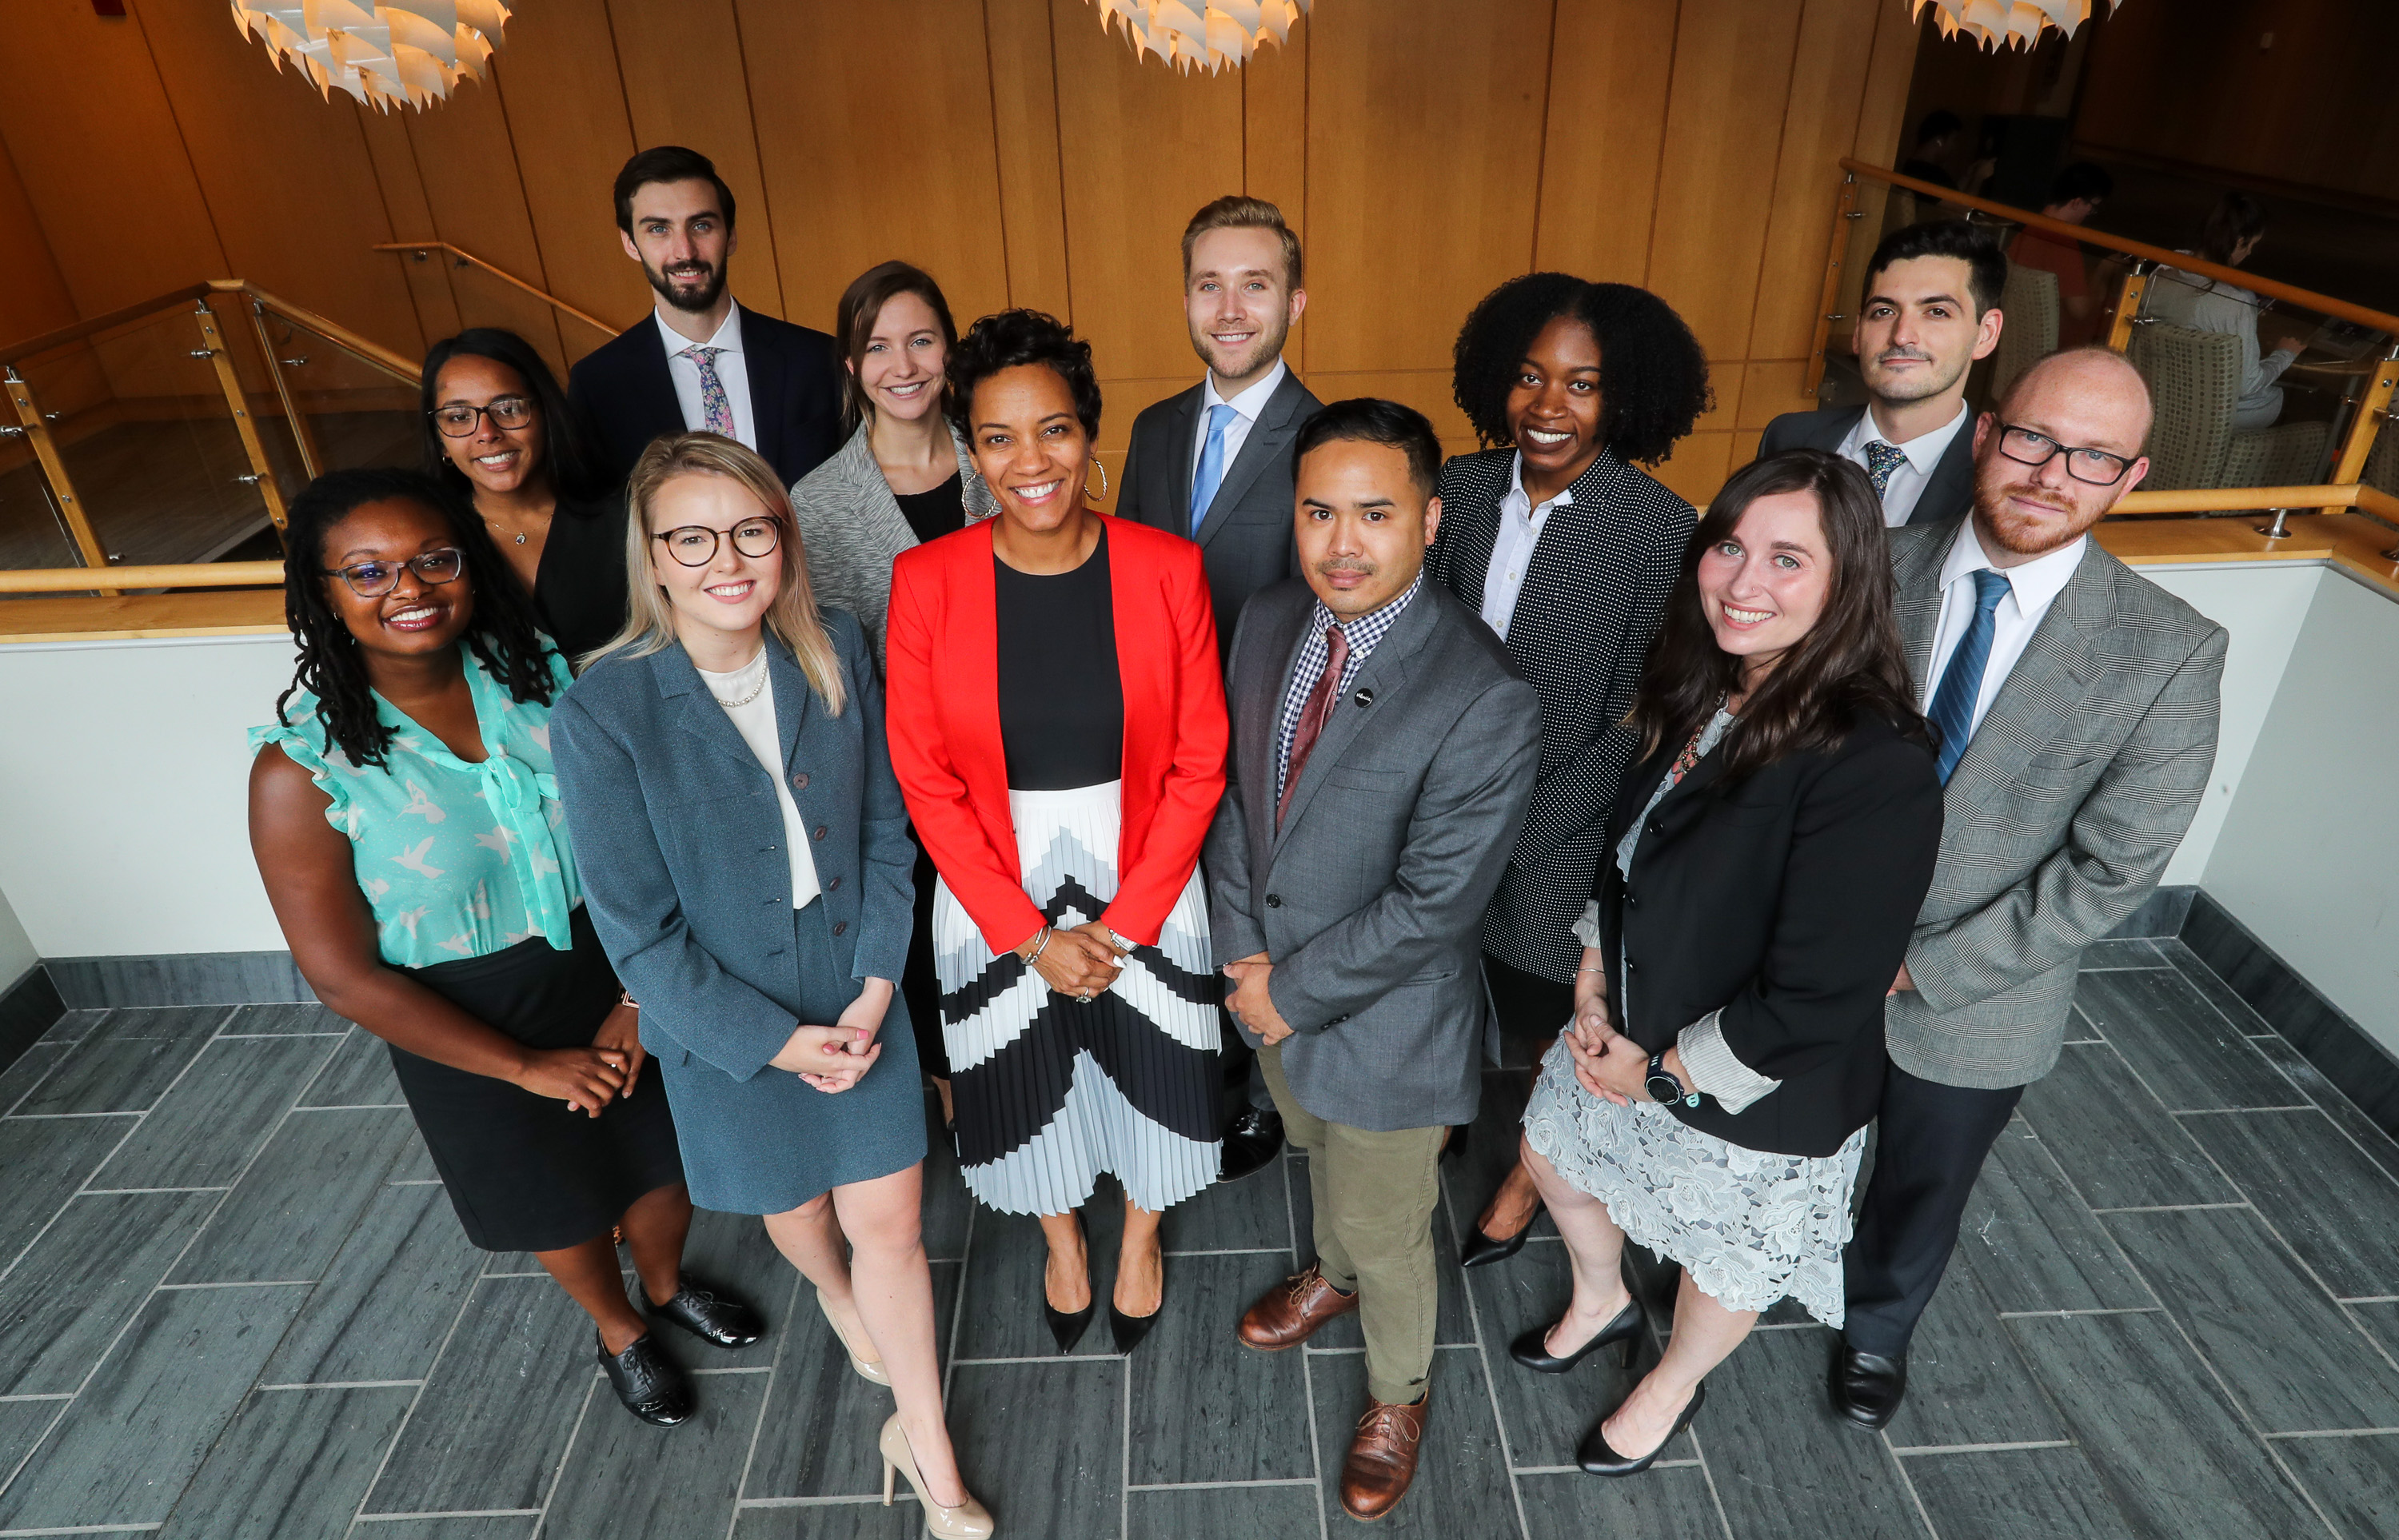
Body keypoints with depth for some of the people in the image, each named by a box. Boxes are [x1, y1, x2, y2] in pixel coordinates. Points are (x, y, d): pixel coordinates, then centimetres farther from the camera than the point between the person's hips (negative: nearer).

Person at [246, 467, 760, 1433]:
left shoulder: (539, 676, -12)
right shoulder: (302, 767, -21)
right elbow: (346, 977, -16)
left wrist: (635, 996, -13)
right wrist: (531, 1067, -12)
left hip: (614, 979, 3)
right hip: (467, 1026, -2)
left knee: (663, 1157, 21)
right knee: (557, 1201, 21)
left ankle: (667, 1283, 56)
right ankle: (617, 1330, 53)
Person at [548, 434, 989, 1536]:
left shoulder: (836, 651, -10)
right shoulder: (602, 713, -21)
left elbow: (885, 832, -3)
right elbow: (639, 932, -16)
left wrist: (875, 986, -11)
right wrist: (778, 1040, -15)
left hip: (858, 994, 2)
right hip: (727, 1023, -1)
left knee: (889, 1222, 9)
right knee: (795, 1209, 23)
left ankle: (923, 1440, 32)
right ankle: (835, 1293, 60)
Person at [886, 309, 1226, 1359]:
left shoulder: (1167, 568, -13)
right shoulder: (926, 583, -13)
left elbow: (1198, 763, -8)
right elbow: (925, 780, -9)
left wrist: (1121, 924, -12)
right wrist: (1031, 935, -11)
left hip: (1146, 883, 0)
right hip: (998, 895, 1)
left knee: (1149, 1071, 19)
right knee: (1026, 1084, 20)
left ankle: (1141, 1243, 51)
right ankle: (1062, 1243, 53)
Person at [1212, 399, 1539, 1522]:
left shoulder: (1487, 701, -30)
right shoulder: (1268, 625, -9)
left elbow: (1433, 904, -27)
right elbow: (1234, 789, -1)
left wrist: (1291, 991, -18)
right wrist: (1241, 950, -10)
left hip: (1385, 1020, -6)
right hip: (1270, 983, 6)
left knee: (1387, 1229, 18)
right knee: (1317, 1154, 33)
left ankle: (1399, 1394, 49)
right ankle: (1333, 1275, 65)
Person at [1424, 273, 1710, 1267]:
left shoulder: (1661, 530, -18)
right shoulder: (1464, 486, -7)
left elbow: (1634, 725, -16)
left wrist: (1513, 836, -18)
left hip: (1561, 838, -3)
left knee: (1551, 1019, 20)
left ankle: (1526, 1177, 48)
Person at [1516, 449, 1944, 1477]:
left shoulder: (1876, 771, -33)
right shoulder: (1702, 692, -9)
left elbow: (1817, 998, -29)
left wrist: (1666, 1070, -17)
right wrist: (1594, 972, -4)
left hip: (1759, 1092, -7)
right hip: (1631, 1020, 7)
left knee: (1723, 1257, 21)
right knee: (1552, 1153, 27)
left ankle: (1673, 1388, 54)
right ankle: (1601, 1303, 58)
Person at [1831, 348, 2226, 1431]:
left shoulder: (2168, 656, -18)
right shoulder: (1876, 567, -14)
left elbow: (2111, 871, -17)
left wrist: (1923, 969, -19)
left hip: (1973, 996, -1)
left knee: (1920, 1186, 25)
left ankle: (1878, 1323, 56)